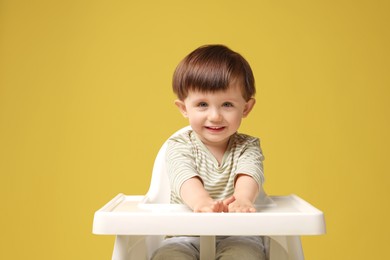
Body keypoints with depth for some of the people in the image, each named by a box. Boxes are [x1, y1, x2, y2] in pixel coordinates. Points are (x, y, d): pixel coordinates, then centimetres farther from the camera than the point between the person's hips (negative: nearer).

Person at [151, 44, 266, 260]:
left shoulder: (247, 147, 4)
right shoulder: (179, 146, 0)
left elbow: (249, 174, -18)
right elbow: (184, 177, -21)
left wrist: (242, 198, -43)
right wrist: (201, 201, -45)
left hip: (237, 235, 0)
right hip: (185, 235, 0)